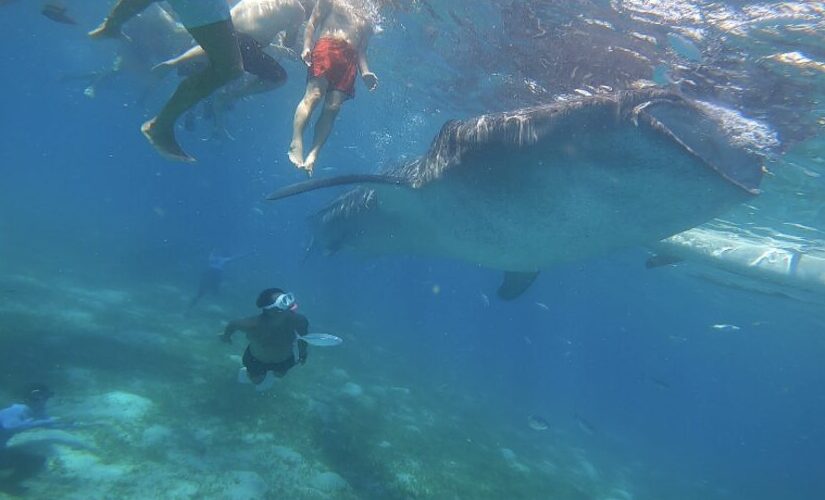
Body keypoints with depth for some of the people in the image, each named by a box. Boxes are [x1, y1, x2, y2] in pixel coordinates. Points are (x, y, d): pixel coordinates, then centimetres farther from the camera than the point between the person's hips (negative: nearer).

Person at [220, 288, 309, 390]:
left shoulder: (298, 320, -39)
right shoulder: (253, 324, -42)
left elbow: (303, 335, -14)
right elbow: (233, 324, -20)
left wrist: (302, 353, 0)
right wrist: (226, 336, 1)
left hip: (284, 359, 2)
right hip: (257, 359, -2)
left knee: (279, 374, 32)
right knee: (256, 380, 27)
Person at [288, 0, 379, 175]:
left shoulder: (367, 22, 32)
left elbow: (361, 51, 23)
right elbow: (311, 24, 10)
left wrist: (365, 72, 4)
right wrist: (306, 47, -9)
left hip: (350, 59, 3)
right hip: (327, 47, -3)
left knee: (333, 107, -15)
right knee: (314, 95, -22)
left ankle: (313, 154, -22)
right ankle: (296, 143, -28)